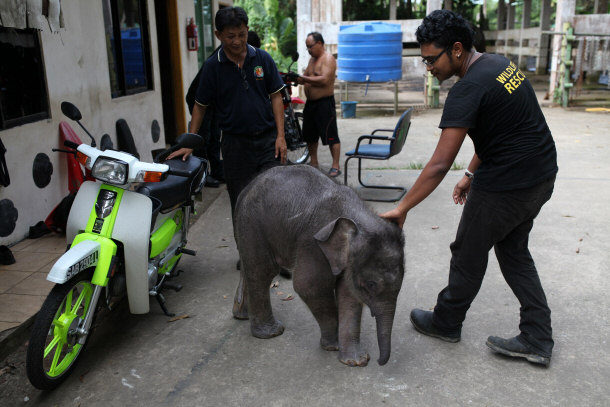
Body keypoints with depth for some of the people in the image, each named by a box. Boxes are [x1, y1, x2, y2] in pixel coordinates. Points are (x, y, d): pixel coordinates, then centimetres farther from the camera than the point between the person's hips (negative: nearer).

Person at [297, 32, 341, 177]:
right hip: (310, 102, 9)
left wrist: (304, 79, -23)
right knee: (310, 135, 15)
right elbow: (306, 77, 20)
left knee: (331, 136, -8)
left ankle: (336, 167, -5)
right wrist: (297, 78, -1)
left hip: (325, 102, -9)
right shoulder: (312, 59, 18)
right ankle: (314, 162, 28)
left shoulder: (328, 58, -11)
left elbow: (325, 80, -23)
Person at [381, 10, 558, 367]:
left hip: (507, 185, -9)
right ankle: (537, 340, 21)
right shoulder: (500, 64, 7)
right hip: (542, 176, 9)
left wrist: (401, 209, -20)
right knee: (514, 250, 19)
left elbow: (439, 166, -26)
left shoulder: (468, 91, -22)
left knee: (469, 254, 9)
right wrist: (472, 175, 17)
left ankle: (446, 323, 30)